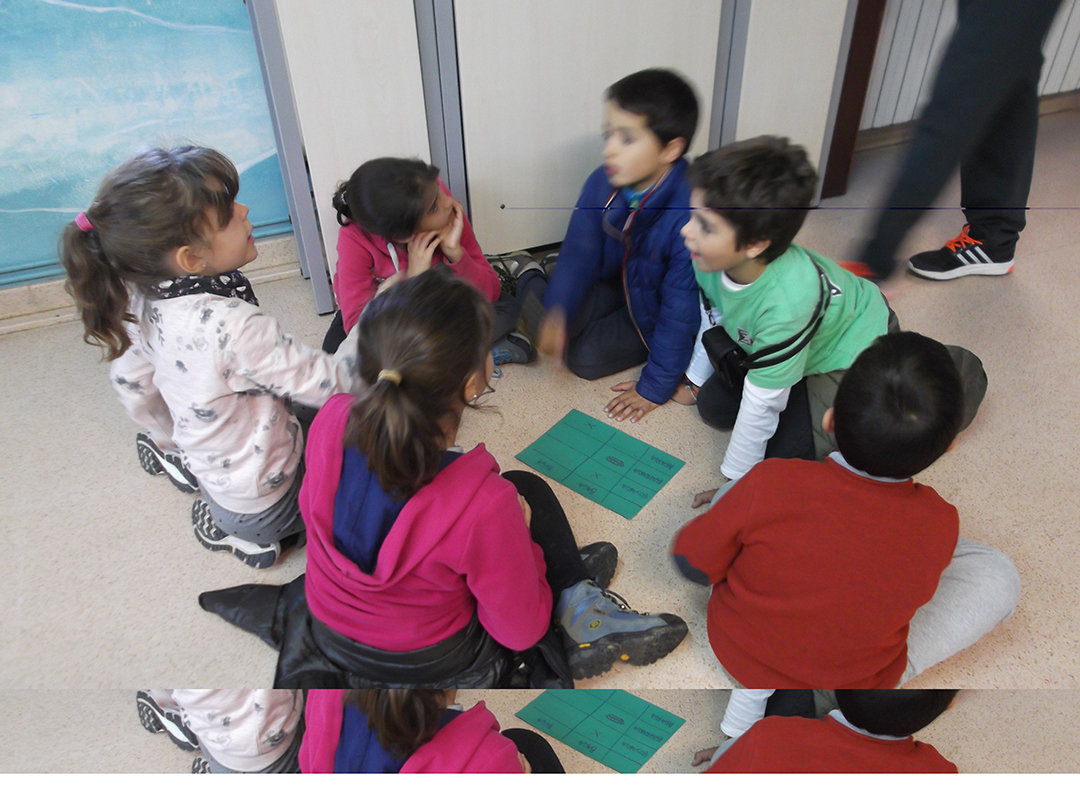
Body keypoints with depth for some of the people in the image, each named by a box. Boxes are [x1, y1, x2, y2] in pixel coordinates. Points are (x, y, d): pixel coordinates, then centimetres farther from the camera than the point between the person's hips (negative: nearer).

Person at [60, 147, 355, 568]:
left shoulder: (142, 299, -11)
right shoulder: (232, 326, -36)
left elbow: (131, 382, 3)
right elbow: (328, 383, -29)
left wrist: (172, 442, 21)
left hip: (210, 463, 7)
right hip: (260, 500, -7)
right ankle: (238, 529, 5)